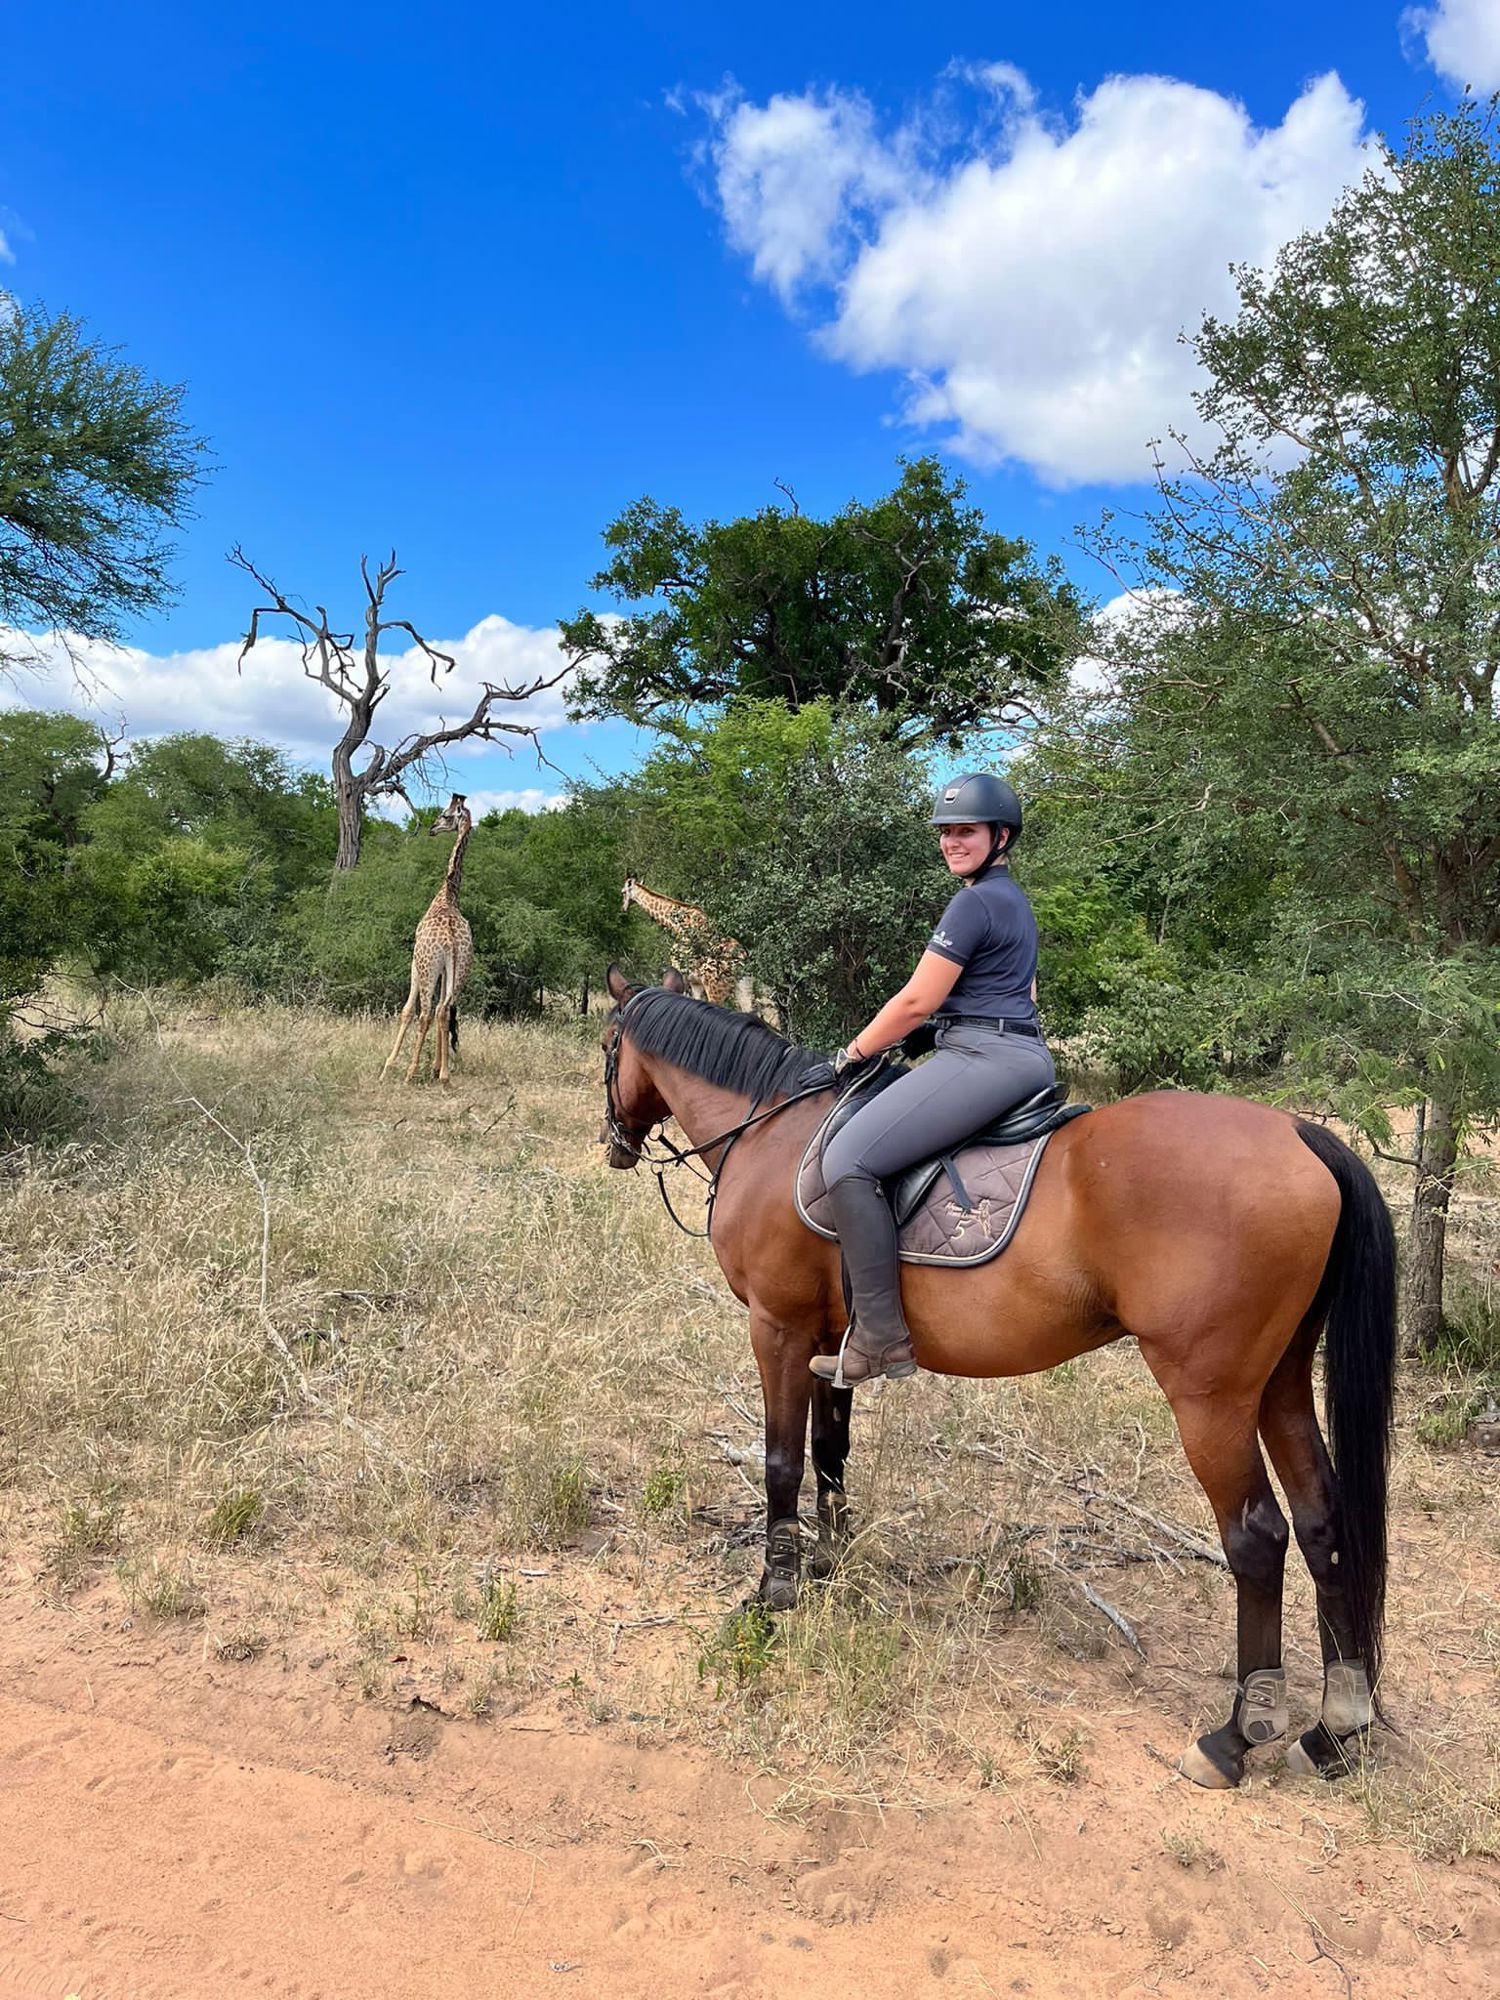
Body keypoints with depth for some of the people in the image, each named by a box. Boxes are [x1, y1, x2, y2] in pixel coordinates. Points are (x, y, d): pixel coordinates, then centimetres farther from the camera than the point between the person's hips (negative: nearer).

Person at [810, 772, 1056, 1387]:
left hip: (983, 1057, -12)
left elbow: (917, 1001, -12)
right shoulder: (1014, 899, 22)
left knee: (847, 1159, -21)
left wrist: (854, 1052, 1)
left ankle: (881, 1337, -20)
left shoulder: (974, 902, -11)